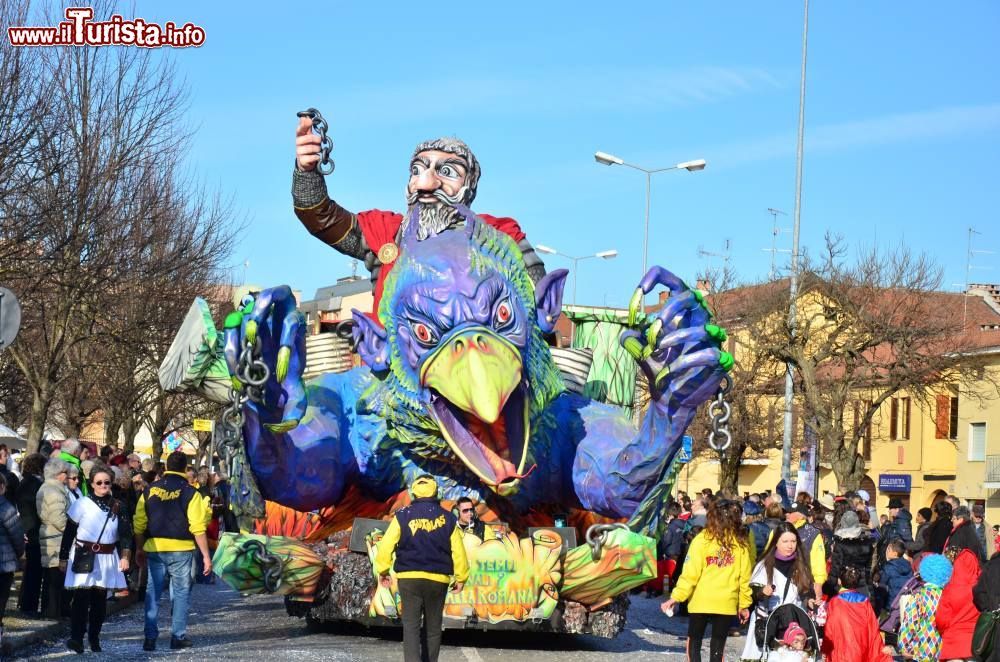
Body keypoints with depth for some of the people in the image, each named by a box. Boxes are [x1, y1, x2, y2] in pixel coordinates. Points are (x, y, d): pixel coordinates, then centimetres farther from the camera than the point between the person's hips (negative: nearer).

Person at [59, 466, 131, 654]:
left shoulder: (117, 507, 8)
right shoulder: (82, 504, -3)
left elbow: (125, 533, 6)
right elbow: (69, 532, 1)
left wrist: (125, 556, -7)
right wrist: (63, 557, 2)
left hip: (107, 558, 4)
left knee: (100, 599, 7)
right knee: (81, 598, -11)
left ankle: (94, 638, 16)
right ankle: (76, 637, -11)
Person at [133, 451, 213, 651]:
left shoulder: (150, 490, 3)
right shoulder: (189, 492, -6)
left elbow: (139, 524, 6)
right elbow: (197, 528, -10)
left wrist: (140, 549, 17)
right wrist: (206, 555, -6)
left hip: (154, 548, 2)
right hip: (181, 549, -2)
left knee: (153, 593, 8)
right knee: (180, 593, 8)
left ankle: (150, 637, 6)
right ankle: (178, 636, 9)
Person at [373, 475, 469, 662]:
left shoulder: (403, 516, -3)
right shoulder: (448, 518, 1)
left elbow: (386, 545, -6)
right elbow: (458, 551, 1)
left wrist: (382, 571, 7)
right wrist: (461, 578, 11)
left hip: (409, 577, -1)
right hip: (438, 579, 1)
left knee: (411, 625, -1)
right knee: (433, 627, 13)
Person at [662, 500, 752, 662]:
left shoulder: (703, 539, -6)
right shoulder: (741, 542, 0)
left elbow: (690, 573, -10)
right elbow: (744, 577, 1)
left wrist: (676, 597, -7)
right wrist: (744, 604, 10)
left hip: (701, 601, -1)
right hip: (727, 603, 1)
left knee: (694, 642, 14)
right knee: (717, 648, 9)